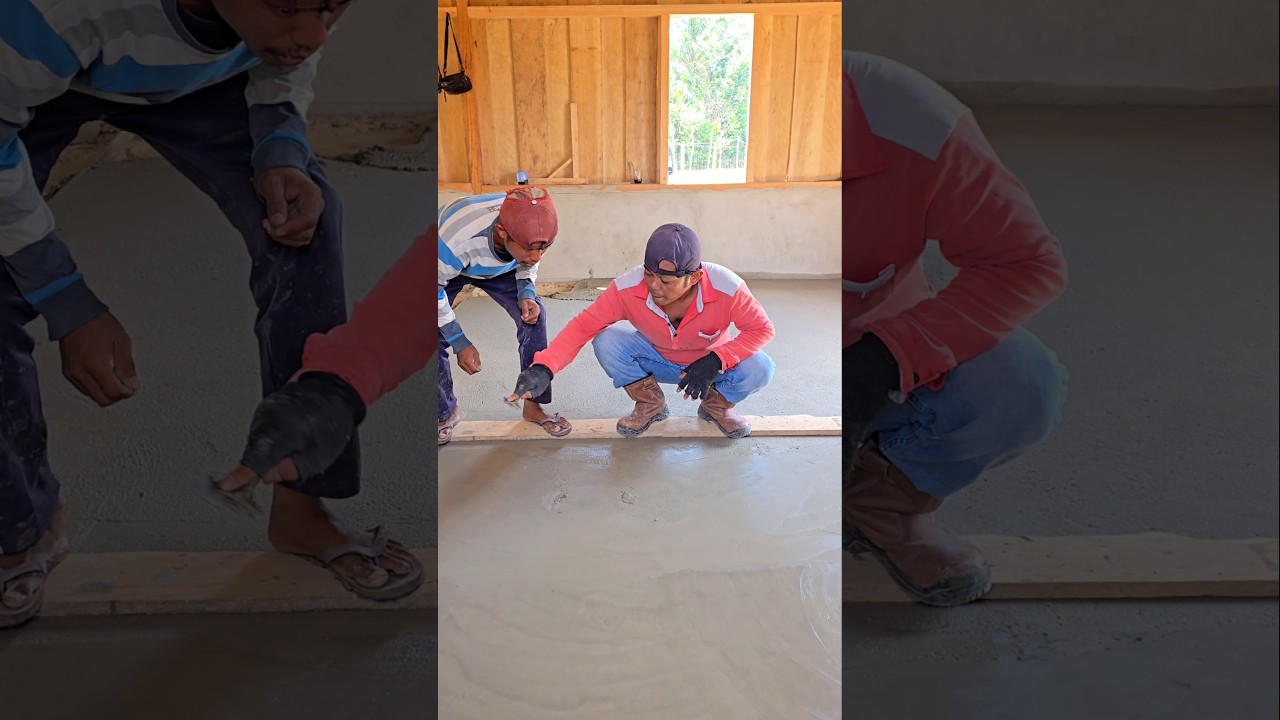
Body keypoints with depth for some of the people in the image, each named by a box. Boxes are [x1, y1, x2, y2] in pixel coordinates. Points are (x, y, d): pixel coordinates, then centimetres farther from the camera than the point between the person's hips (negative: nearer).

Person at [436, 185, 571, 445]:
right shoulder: (458, 237, -48)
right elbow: (435, 289, -28)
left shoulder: (532, 229, -34)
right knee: (438, 333, -18)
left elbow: (527, 264, -7)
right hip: (446, 268, -3)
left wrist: (527, 294, -26)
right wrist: (460, 343, -24)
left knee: (534, 315, -14)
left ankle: (534, 405, 0)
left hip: (497, 267, 3)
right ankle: (445, 413, 8)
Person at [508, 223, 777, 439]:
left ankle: (716, 405, 5)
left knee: (760, 369, -30)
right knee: (606, 342, -26)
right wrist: (544, 367, -42)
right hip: (658, 360, 1)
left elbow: (762, 329, -21)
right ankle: (650, 404, 1)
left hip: (712, 363, -1)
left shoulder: (726, 289, -34)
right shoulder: (629, 287, -31)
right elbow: (584, 324, -27)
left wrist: (715, 361, -34)